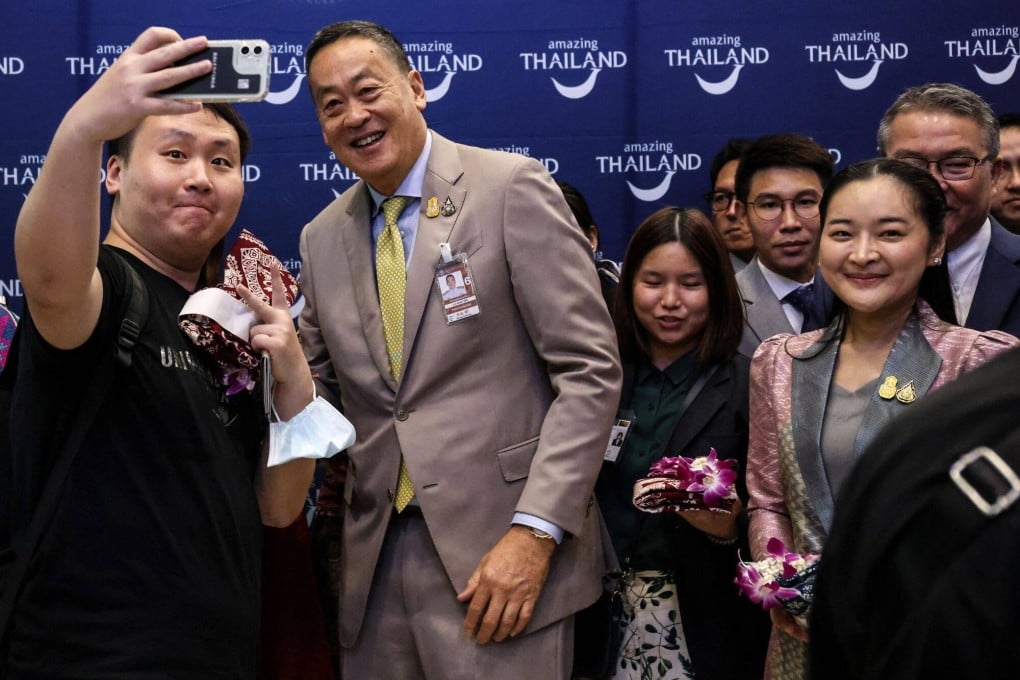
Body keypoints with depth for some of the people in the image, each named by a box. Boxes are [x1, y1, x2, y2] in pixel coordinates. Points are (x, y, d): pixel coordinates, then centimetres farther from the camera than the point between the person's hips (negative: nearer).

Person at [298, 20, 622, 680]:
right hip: (377, 558, 5)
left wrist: (534, 532, -17)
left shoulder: (513, 187, -5)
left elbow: (589, 370, -9)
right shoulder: (322, 238, 11)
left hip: (497, 550, -5)